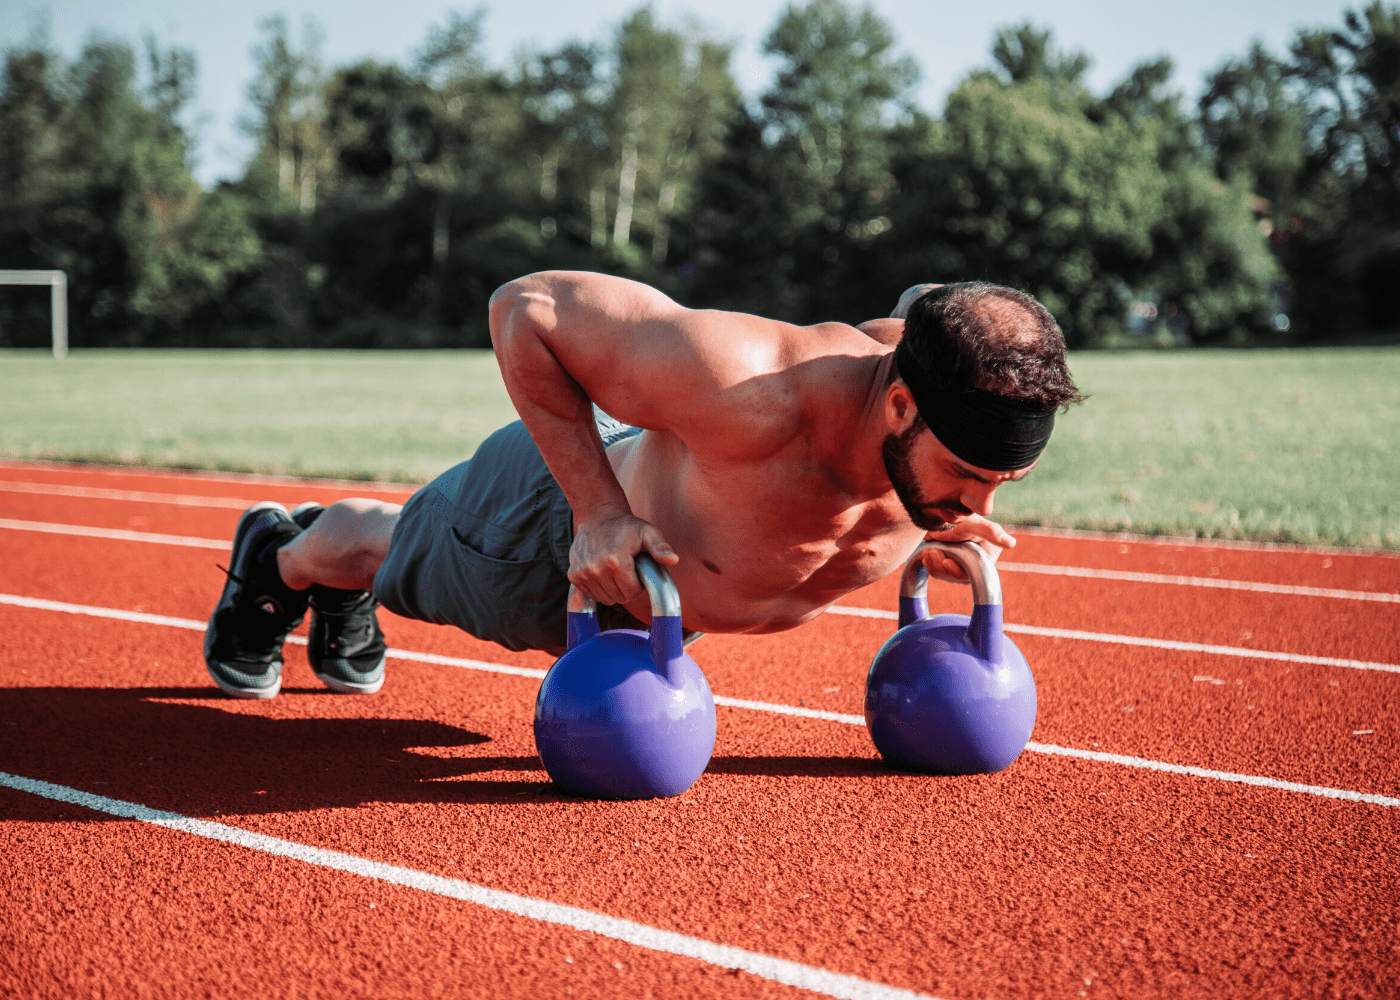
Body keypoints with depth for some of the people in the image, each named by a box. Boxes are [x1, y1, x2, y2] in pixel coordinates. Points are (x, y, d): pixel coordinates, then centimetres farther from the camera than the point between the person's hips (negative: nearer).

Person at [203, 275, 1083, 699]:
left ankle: (344, 601, 69)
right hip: (562, 516, -5)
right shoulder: (745, 391, -52)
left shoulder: (958, 417, -32)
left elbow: (925, 306, -4)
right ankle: (278, 557, 64)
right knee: (386, 554, 30)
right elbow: (526, 307, -39)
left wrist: (946, 524, -15)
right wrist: (599, 511, -40)